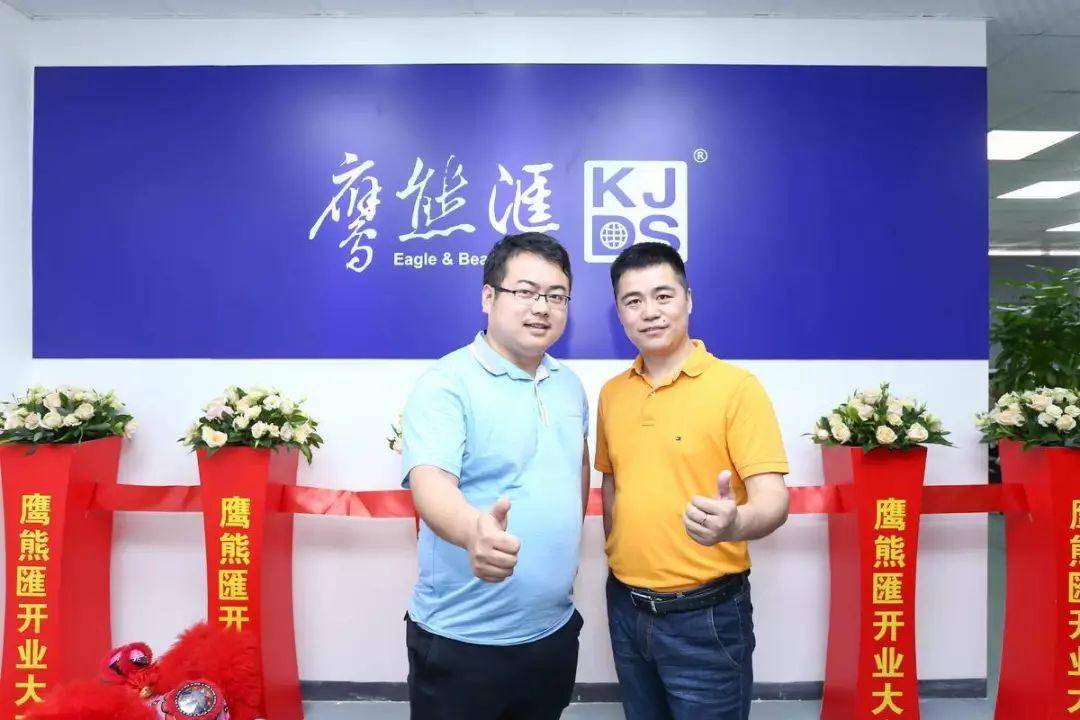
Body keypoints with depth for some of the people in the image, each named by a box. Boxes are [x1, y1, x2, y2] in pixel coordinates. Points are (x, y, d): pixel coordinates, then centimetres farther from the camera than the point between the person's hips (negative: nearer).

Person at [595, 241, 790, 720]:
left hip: (705, 614, -5)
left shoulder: (737, 387, -13)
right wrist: (619, 562, 9)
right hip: (626, 608, 5)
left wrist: (734, 523, -38)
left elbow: (773, 499, -18)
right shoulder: (611, 393, 3)